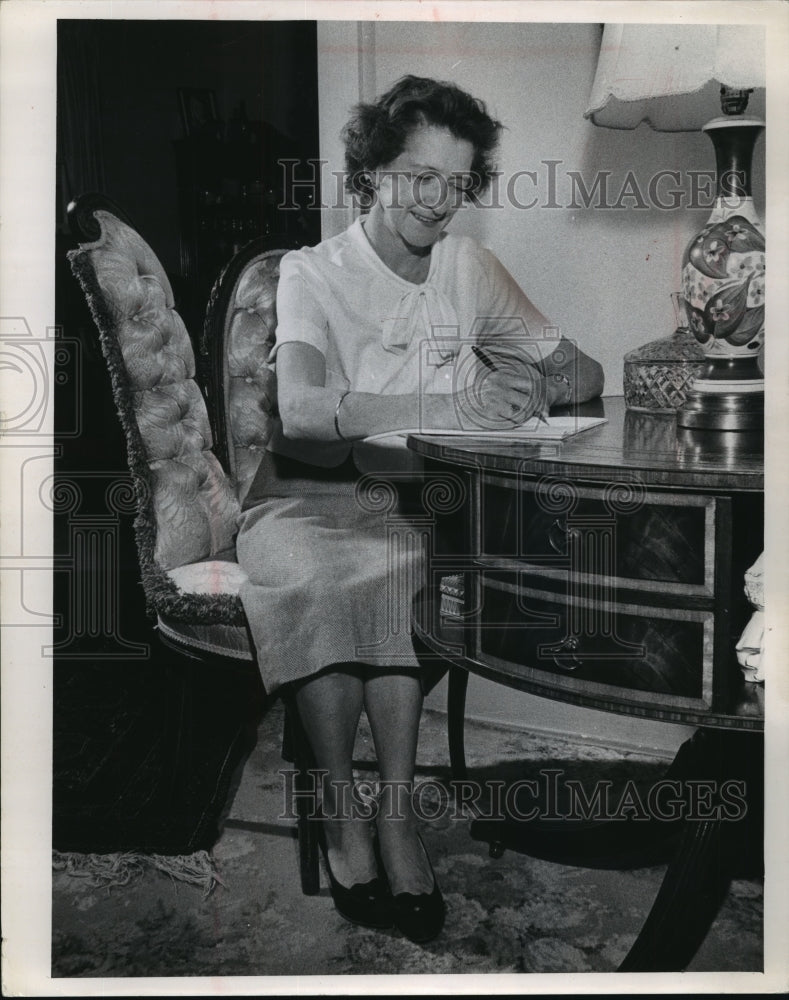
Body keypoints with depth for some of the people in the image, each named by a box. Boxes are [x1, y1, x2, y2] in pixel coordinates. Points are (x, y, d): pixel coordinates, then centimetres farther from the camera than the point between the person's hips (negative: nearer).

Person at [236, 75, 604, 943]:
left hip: (413, 504, 3)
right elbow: (301, 408, -25)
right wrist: (447, 404, -36)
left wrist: (532, 385, -13)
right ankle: (345, 807, -20)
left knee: (391, 577, -32)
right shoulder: (312, 273, -5)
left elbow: (582, 371, 12)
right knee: (311, 582, -35)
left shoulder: (467, 267, 10)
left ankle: (390, 807, -24)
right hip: (308, 499, -2)